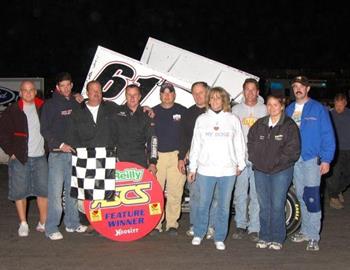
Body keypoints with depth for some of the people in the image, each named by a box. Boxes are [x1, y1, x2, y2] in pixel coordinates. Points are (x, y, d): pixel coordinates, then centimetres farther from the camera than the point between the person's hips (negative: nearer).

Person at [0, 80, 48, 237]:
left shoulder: (44, 108, 7)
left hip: (40, 157, 2)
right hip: (19, 158, -2)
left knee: (44, 190, 1)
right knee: (20, 192, 2)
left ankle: (43, 223, 11)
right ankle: (23, 224, 13)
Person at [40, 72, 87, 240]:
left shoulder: (76, 104, 13)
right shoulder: (50, 105, -1)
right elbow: (45, 130, -6)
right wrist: (60, 144, -14)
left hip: (74, 152, 5)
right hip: (57, 154, -5)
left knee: (73, 189, 11)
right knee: (56, 191, -8)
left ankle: (72, 223, 21)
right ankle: (51, 228, -3)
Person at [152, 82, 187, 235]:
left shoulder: (182, 111, 7)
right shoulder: (153, 112, 11)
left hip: (176, 156, -1)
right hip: (157, 155, 1)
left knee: (175, 192, -1)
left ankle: (172, 224, 10)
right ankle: (156, 224, 8)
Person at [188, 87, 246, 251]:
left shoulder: (233, 120, 5)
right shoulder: (202, 119, 7)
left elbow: (239, 143, 9)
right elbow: (196, 145, 8)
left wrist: (240, 164, 8)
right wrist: (192, 168, 7)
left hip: (228, 170, 0)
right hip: (205, 169, 0)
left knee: (224, 206, 5)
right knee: (203, 204, 6)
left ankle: (219, 238, 17)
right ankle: (198, 234, 23)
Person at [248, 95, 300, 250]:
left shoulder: (289, 125, -3)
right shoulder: (259, 124, 10)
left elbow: (293, 149, -9)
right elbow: (251, 143, 15)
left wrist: (277, 161, -12)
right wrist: (255, 159, 2)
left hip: (281, 171, -4)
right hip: (260, 171, 4)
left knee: (277, 205, -3)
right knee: (264, 206, 8)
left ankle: (277, 239, 9)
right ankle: (264, 237, 19)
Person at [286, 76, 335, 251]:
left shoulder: (318, 109, -2)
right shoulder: (289, 110, 12)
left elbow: (328, 135, -4)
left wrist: (326, 159, -10)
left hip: (312, 159, -5)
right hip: (294, 160, 5)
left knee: (311, 197, -9)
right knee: (301, 197, 12)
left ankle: (313, 237, -2)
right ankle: (306, 230, 24)